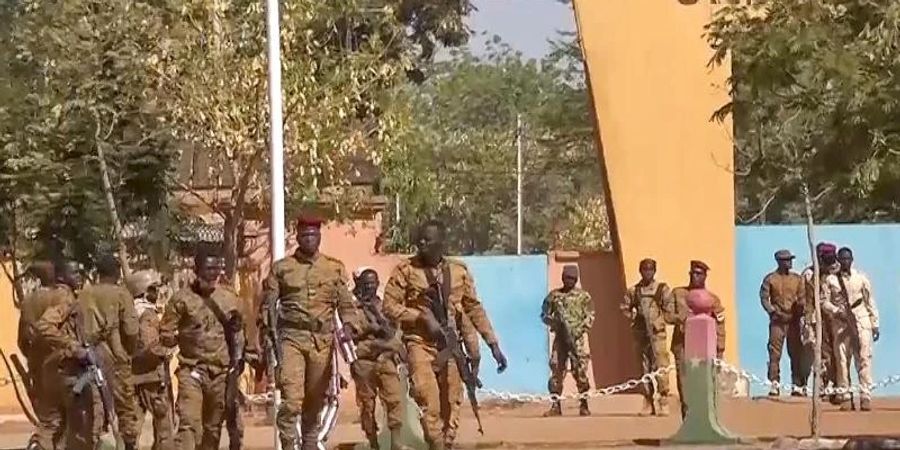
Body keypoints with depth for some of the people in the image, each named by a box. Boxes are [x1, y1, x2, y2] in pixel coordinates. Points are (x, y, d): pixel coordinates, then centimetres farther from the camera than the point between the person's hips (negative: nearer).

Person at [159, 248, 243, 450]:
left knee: (214, 426, 10)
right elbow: (165, 335, 0)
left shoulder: (229, 298, 8)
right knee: (189, 424, -16)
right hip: (192, 371, -4)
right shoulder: (182, 299, -2)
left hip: (221, 372, 4)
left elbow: (236, 332, 21)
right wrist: (180, 336, -15)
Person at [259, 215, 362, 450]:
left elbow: (346, 303, 9)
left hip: (322, 340, 2)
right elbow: (268, 301, 8)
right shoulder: (281, 268, 8)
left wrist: (350, 325, -9)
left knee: (315, 400, 10)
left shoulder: (335, 268, 11)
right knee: (291, 398, -15)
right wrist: (266, 325, -9)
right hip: (291, 337, -2)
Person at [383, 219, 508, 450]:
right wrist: (422, 317, -14)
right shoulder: (406, 269, -3)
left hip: (450, 346, 3)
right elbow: (389, 306, -3)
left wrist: (493, 344, 6)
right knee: (429, 403, -18)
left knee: (451, 407, 6)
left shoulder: (459, 271, 5)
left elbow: (474, 308, 11)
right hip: (420, 343, -3)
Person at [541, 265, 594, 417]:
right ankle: (555, 406, 4)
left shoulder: (583, 296, 5)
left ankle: (584, 405, 4)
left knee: (580, 371, -5)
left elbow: (590, 316, 1)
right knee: (556, 370, -1)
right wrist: (553, 322, -8)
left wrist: (579, 330, -13)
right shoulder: (554, 295, 10)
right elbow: (544, 314, 13)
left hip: (577, 338, -2)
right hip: (559, 337, 2)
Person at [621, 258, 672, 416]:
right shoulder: (634, 291, 10)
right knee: (645, 367, 7)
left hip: (657, 333, -4)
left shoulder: (662, 289, 2)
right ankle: (648, 403, 13)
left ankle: (664, 403, -9)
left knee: (661, 366, -11)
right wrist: (632, 317, 5)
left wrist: (661, 320, -8)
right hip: (640, 333, 4)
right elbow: (624, 307, 19)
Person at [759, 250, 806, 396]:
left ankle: (797, 385, 6)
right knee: (774, 353, -6)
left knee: (796, 353, 2)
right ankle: (774, 385, -3)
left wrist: (801, 314, -4)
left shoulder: (797, 278, 12)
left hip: (794, 320, 2)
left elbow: (802, 298, 10)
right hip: (777, 320, -2)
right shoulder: (770, 279, 4)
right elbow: (764, 298, 0)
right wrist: (773, 311, -12)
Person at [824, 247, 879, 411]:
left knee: (864, 359, -8)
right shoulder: (831, 280, 7)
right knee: (842, 360, -1)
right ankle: (845, 396, 3)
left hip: (861, 323, 0)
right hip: (840, 323, 0)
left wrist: (875, 324, 7)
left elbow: (870, 302, 10)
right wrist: (837, 311, -13)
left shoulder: (861, 278, 9)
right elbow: (825, 302, 5)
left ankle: (865, 396, -11)